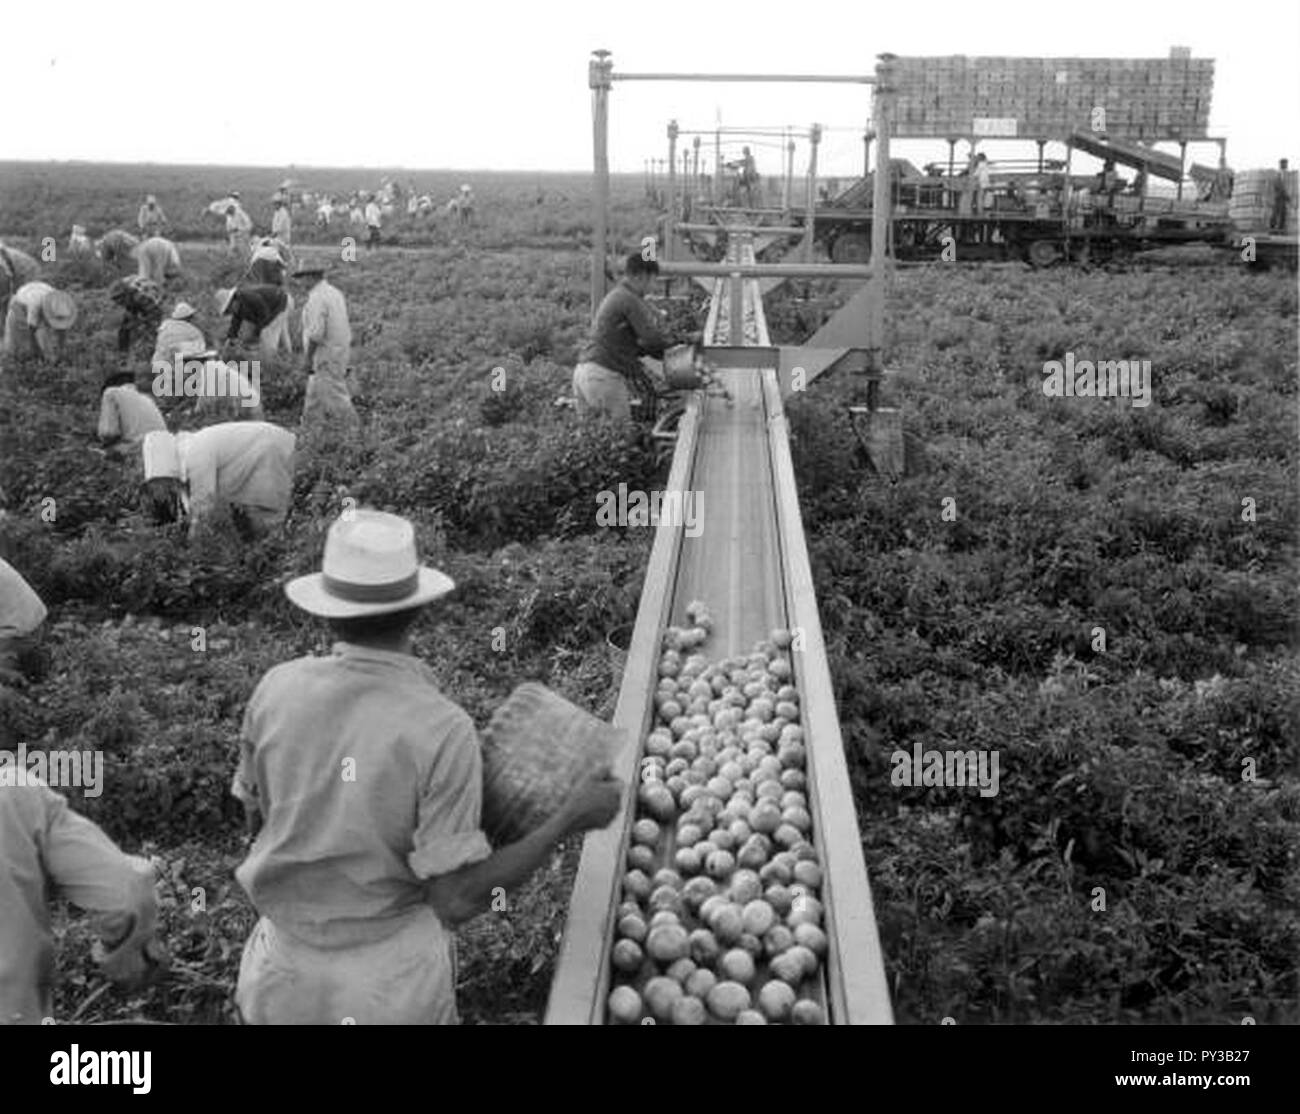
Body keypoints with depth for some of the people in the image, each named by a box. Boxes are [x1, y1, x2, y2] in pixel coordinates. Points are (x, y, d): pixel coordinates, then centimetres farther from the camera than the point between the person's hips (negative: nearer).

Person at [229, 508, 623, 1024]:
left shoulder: (276, 689, -13)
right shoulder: (442, 731, -24)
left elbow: (255, 818, 2)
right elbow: (455, 900, -21)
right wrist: (570, 819, -14)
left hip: (287, 970, 3)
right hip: (393, 984, -3)